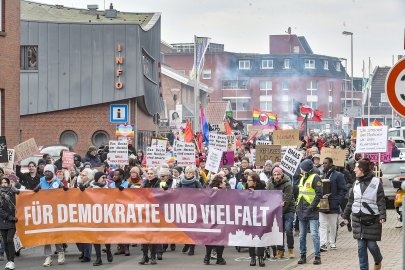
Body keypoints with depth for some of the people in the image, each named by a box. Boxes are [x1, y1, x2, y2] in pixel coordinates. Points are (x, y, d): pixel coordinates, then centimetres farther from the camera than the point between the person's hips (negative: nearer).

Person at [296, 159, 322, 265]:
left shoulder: (315, 178, -8)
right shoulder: (302, 179, 17)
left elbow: (319, 194, -14)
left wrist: (311, 207, -17)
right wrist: (298, 207, 13)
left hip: (312, 211, -8)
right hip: (302, 211, 8)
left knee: (314, 234, -10)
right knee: (302, 235, 10)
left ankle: (317, 256, -6)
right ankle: (303, 256, 17)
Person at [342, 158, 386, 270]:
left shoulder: (376, 182, -5)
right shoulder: (356, 183, 10)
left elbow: (381, 201, -7)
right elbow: (350, 201, 17)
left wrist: (382, 216, -18)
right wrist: (346, 215, 17)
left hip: (372, 219, -5)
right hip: (358, 219, 5)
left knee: (371, 244, -2)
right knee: (361, 246, 3)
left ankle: (378, 261, 27)